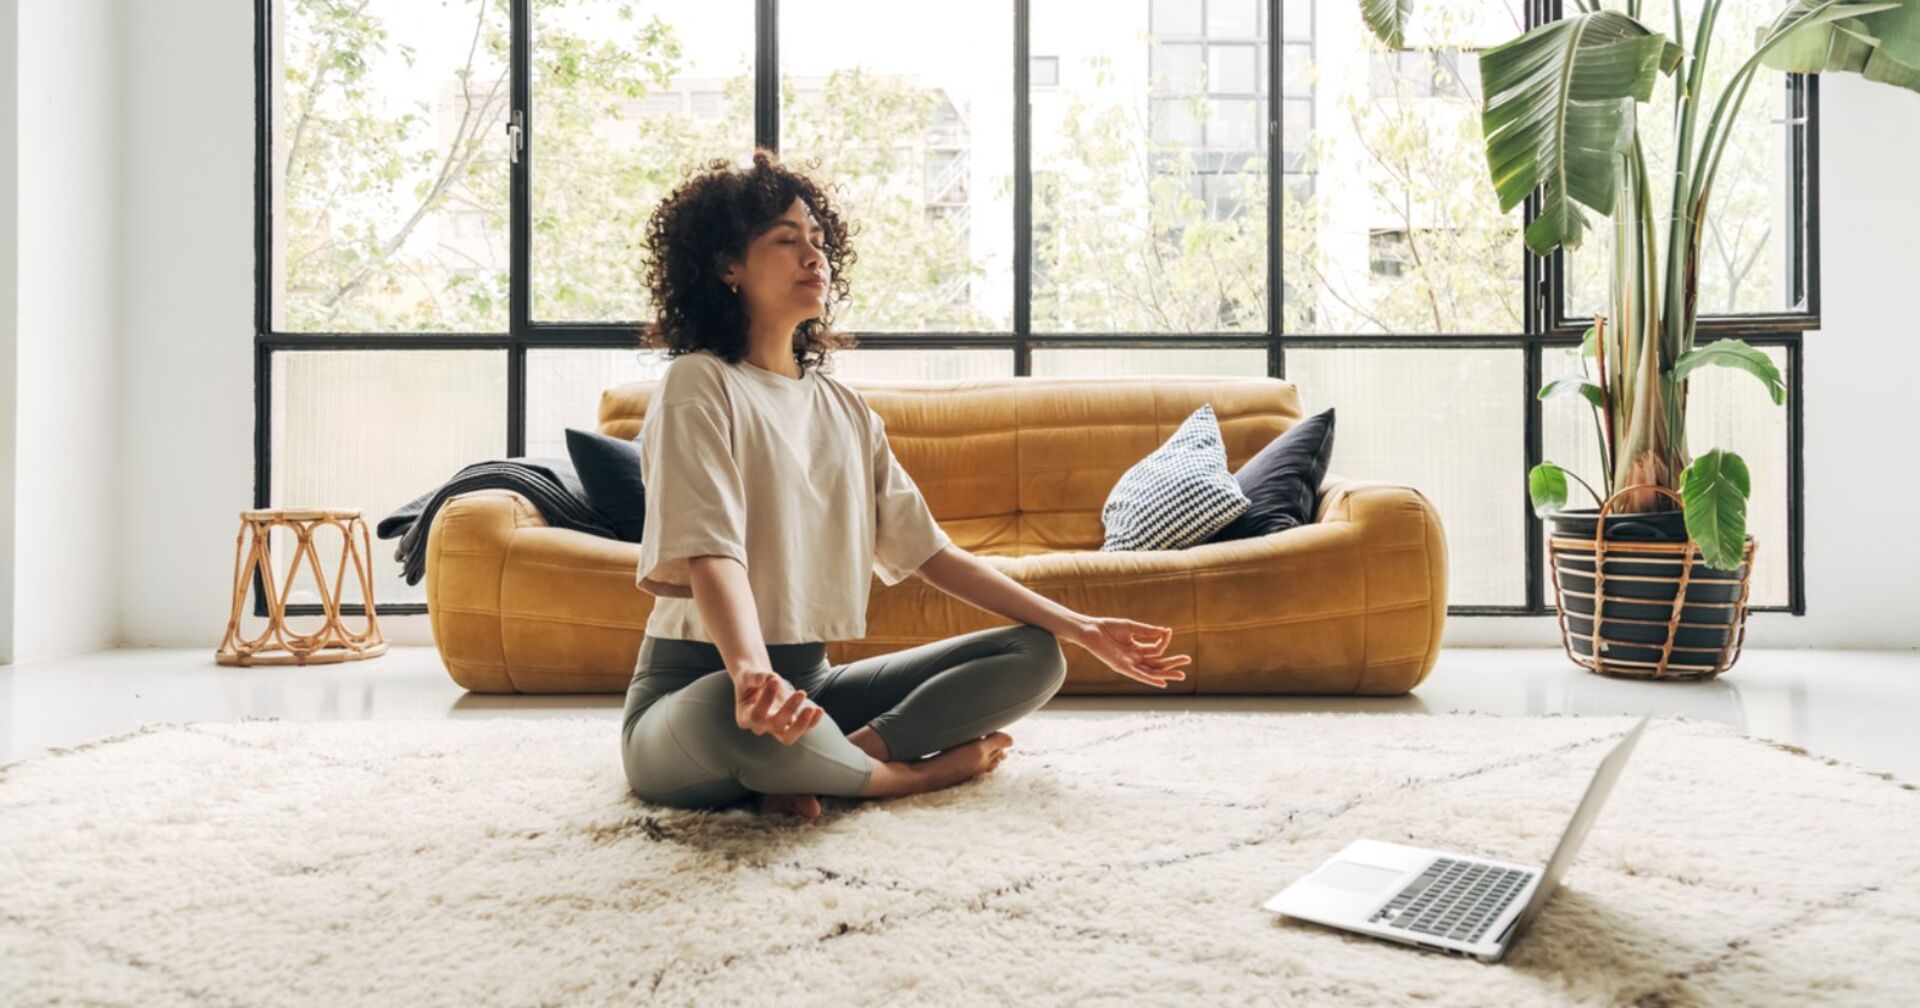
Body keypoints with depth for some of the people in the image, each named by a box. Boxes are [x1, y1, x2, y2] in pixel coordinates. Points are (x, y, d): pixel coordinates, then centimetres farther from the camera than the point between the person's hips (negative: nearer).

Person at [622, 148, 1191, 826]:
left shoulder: (844, 407, 13)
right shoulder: (701, 386, -8)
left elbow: (928, 550, 10)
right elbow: (710, 556, -23)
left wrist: (1081, 628, 5)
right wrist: (752, 675, -44)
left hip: (811, 679, 7)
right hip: (700, 691, -6)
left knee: (1034, 657, -3)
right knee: (742, 717, -42)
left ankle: (848, 754, -20)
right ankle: (918, 771, -12)